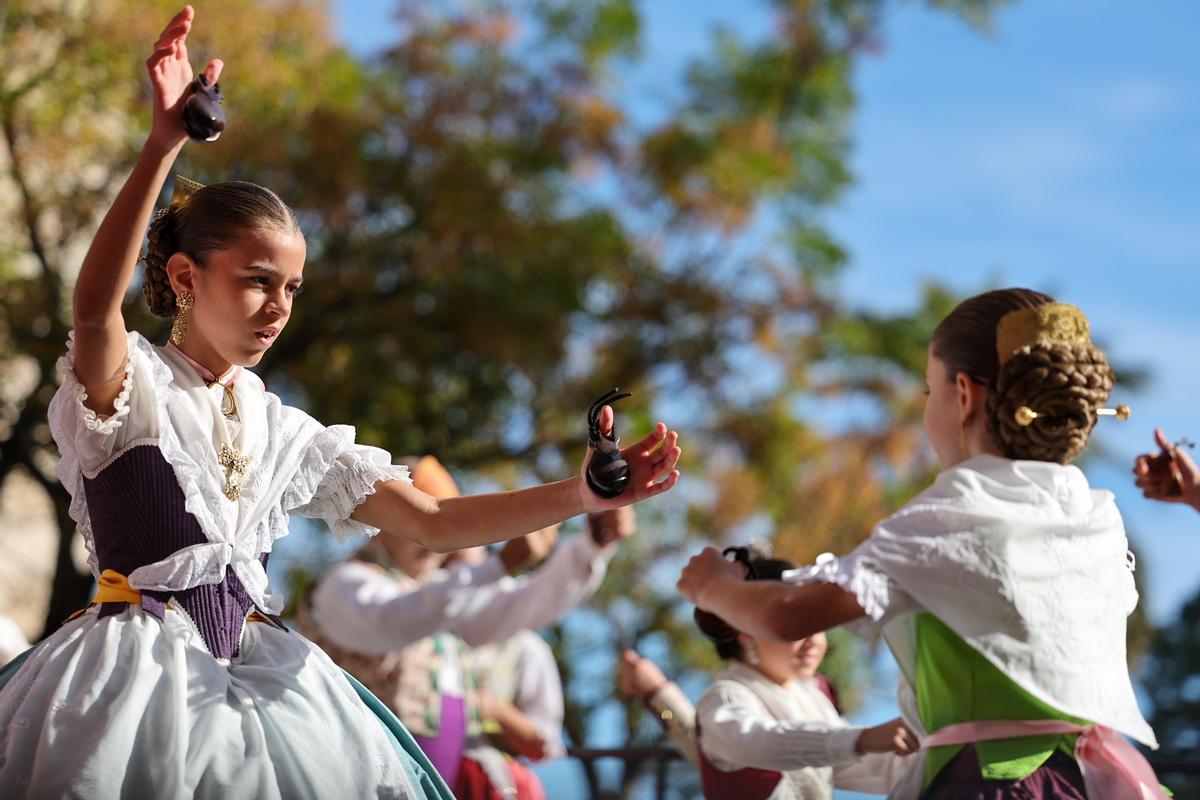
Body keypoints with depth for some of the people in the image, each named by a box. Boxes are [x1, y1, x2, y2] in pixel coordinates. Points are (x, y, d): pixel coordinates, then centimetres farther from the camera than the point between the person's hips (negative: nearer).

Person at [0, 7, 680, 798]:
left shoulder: (284, 432, 15)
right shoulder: (132, 387, -2)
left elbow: (431, 521, 13)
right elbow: (95, 305, -26)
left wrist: (583, 495, 0)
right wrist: (163, 145, -37)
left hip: (250, 667, 6)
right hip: (145, 664, -6)